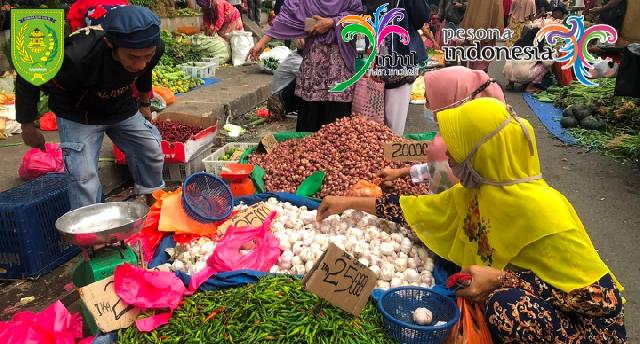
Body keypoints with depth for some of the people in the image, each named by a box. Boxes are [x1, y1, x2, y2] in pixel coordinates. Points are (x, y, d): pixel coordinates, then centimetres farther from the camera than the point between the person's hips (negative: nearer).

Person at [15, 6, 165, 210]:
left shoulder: (154, 49, -26)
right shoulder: (78, 57, -41)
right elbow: (28, 79, -21)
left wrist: (145, 103, 17)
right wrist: (28, 128, -11)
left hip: (122, 109, 5)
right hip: (79, 115, -4)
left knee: (152, 154, 5)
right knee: (84, 175, -14)